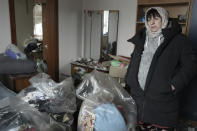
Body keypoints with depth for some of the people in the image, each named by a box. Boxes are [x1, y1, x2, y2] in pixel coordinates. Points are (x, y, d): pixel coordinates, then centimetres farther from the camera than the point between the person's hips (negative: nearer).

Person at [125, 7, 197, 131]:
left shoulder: (178, 40, -2)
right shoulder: (142, 38, 14)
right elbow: (133, 62, 20)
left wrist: (175, 85, -14)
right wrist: (129, 81, 11)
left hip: (163, 98, -4)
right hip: (139, 95, 5)